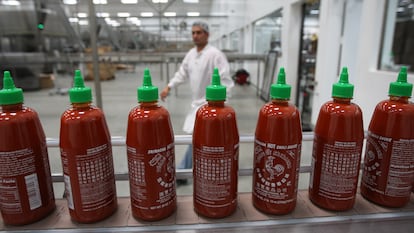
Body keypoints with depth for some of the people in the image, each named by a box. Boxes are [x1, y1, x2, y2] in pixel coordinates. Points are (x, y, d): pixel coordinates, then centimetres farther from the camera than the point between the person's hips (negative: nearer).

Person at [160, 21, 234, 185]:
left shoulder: (215, 54, -14)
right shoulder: (191, 54, 10)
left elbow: (225, 79, -18)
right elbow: (182, 73, 18)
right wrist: (168, 87, 8)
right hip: (197, 101, 8)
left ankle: (182, 172, 3)